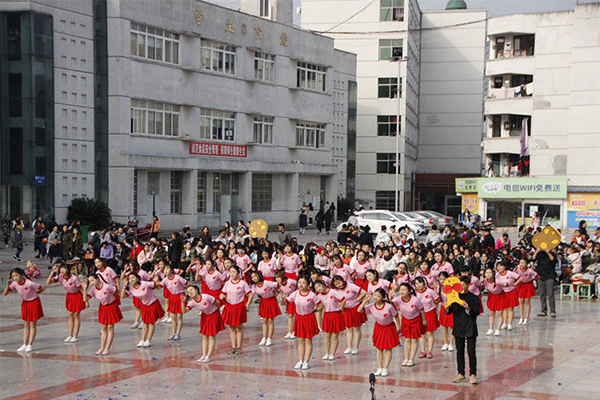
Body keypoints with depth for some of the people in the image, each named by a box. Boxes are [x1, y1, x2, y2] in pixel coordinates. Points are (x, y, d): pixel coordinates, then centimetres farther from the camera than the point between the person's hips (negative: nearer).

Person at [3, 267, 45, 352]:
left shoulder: (29, 283, -29)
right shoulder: (14, 284, -13)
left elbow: (42, 288, -18)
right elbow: (5, 294, -12)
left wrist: (35, 294, -5)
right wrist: (8, 285, -25)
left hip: (34, 302, -5)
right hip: (25, 303, 5)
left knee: (33, 325, 0)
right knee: (26, 325, 10)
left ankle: (30, 345, 4)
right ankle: (25, 344, 14)